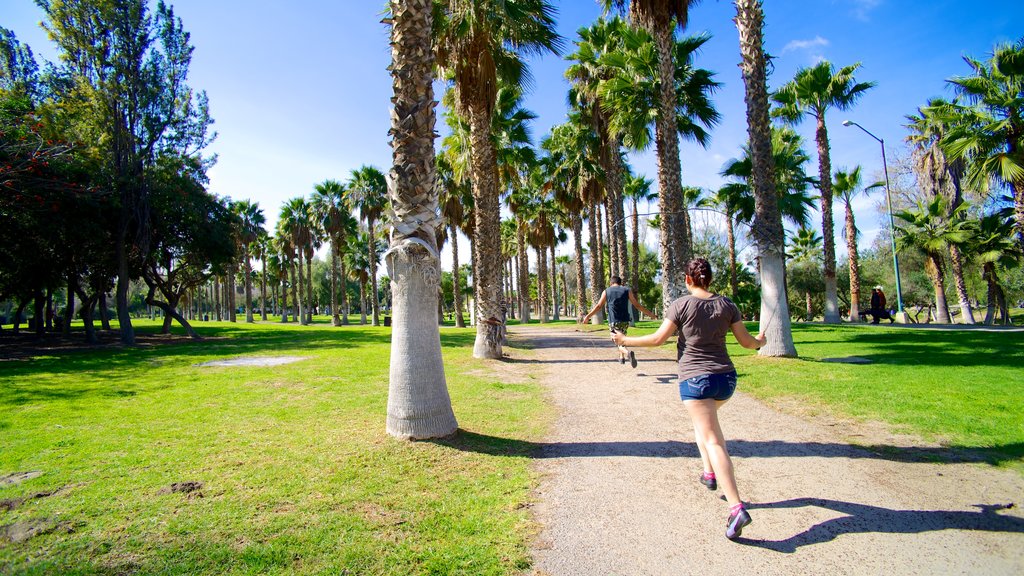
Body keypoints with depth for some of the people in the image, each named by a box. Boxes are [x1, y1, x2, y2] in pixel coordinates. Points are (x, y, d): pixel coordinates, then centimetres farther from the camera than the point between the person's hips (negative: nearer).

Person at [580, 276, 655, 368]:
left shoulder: (606, 291, 6)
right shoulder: (627, 290, 7)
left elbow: (598, 306, 2)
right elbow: (637, 305, 8)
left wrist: (587, 317, 9)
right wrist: (649, 313, 18)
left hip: (613, 322, -2)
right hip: (625, 321, 2)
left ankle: (628, 352, -32)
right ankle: (621, 357, 27)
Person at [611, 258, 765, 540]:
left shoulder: (681, 305, -8)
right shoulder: (726, 305, 4)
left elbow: (658, 338, -8)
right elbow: (746, 341, 9)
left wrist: (626, 340, 5)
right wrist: (760, 341, 32)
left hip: (695, 379, -5)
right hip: (726, 378, 6)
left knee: (712, 441, -6)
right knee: (706, 420, 32)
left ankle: (737, 508, -13)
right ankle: (710, 472, 31)